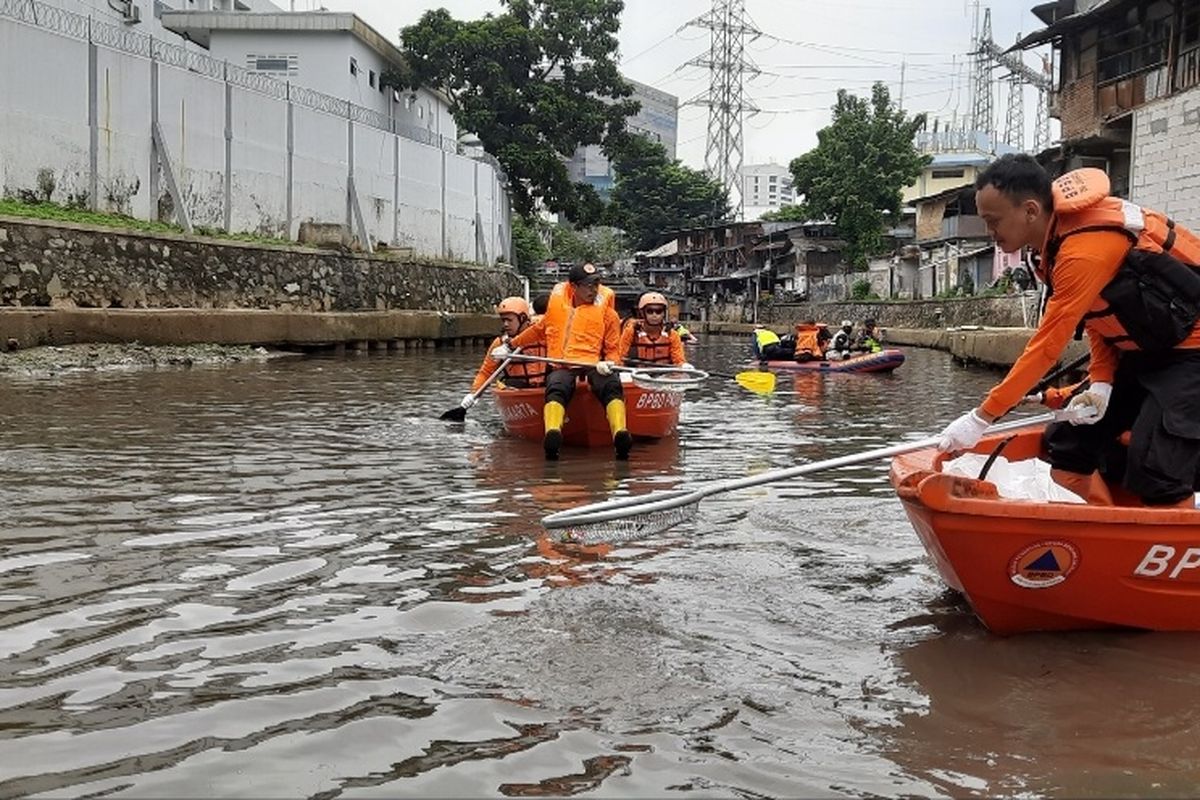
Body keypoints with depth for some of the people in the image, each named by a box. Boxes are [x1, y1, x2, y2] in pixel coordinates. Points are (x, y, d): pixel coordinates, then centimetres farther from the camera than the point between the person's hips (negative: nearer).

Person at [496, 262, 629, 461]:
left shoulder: (606, 312, 11)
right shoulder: (556, 302, 17)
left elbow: (613, 350, 11)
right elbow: (540, 331, 34)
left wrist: (609, 363, -12)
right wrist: (511, 345, 36)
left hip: (593, 367, 0)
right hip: (562, 368, 1)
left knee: (612, 385, -35)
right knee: (556, 389, -35)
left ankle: (621, 435, -56)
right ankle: (552, 434, -61)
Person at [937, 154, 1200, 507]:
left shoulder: (1086, 249, -28)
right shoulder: (1058, 236, 1)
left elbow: (1048, 345, -28)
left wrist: (981, 418, -25)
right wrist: (1101, 384, -8)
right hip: (1143, 349, 10)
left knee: (1155, 476, -19)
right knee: (1065, 445, 6)